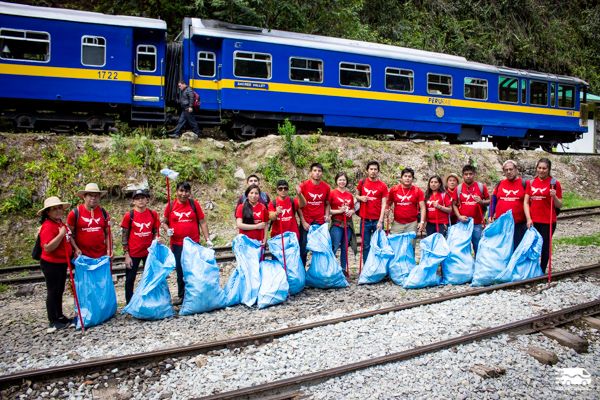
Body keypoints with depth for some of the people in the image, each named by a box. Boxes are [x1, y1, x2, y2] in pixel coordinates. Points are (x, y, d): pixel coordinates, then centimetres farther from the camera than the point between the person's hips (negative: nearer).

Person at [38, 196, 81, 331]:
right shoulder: (47, 227, -22)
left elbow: (68, 237, 23)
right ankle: (53, 322, 14)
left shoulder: (61, 223, 6)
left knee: (59, 291, 19)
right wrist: (61, 234, -32)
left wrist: (76, 249, 10)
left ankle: (60, 316, 32)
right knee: (52, 292, 3)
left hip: (62, 263, 9)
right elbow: (48, 248, -30)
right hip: (51, 264, -9)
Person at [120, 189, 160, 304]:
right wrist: (126, 255, -6)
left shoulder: (153, 214, 0)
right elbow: (124, 236, -3)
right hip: (133, 253, -2)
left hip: (149, 252, 2)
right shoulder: (129, 215, -6)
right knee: (130, 279, 6)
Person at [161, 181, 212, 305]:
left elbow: (202, 222, 2)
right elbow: (164, 222, 10)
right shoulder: (171, 205, 2)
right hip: (177, 244, 1)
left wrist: (207, 239, -3)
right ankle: (182, 296, 22)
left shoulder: (194, 204, 1)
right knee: (180, 271, 9)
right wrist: (167, 230, -11)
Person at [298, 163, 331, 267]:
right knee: (303, 249, 1)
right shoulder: (304, 185, -5)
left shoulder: (326, 187, 3)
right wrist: (303, 222, -7)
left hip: (320, 223, 2)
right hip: (306, 222, -2)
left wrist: (327, 215, -3)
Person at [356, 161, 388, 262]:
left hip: (377, 220, -1)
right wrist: (360, 198, -6)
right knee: (366, 246, 7)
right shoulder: (362, 183, 6)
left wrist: (380, 221, -12)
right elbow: (356, 195, 18)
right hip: (365, 220, 2)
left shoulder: (383, 186, -1)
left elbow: (384, 204, -4)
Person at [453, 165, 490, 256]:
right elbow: (454, 205, 7)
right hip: (463, 223, 1)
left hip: (477, 224, 0)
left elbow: (489, 201, 7)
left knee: (478, 248, 6)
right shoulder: (458, 188, 4)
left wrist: (481, 202, -14)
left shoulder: (481, 187, 3)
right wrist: (459, 216, -7)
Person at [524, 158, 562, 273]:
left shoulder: (554, 183, -1)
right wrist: (528, 219, -5)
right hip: (532, 221, 2)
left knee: (544, 247, 5)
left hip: (548, 221, -2)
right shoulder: (531, 182, 6)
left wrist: (554, 196, -20)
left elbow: (559, 205, -1)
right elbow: (526, 202, 4)